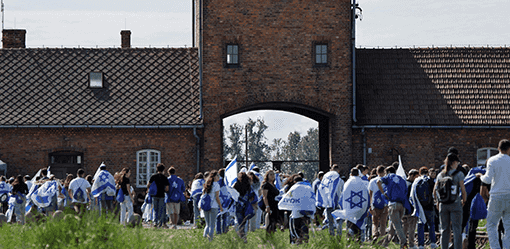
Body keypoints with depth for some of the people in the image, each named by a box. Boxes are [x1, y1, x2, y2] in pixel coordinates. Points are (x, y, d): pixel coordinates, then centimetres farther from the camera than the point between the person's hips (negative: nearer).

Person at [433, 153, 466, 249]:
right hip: (455, 204, -4)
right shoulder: (459, 174, -5)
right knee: (457, 229, 0)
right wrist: (463, 201, 8)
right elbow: (463, 191, -9)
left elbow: (434, 192, 6)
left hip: (443, 205, 4)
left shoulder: (440, 175, 7)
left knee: (444, 229, 9)